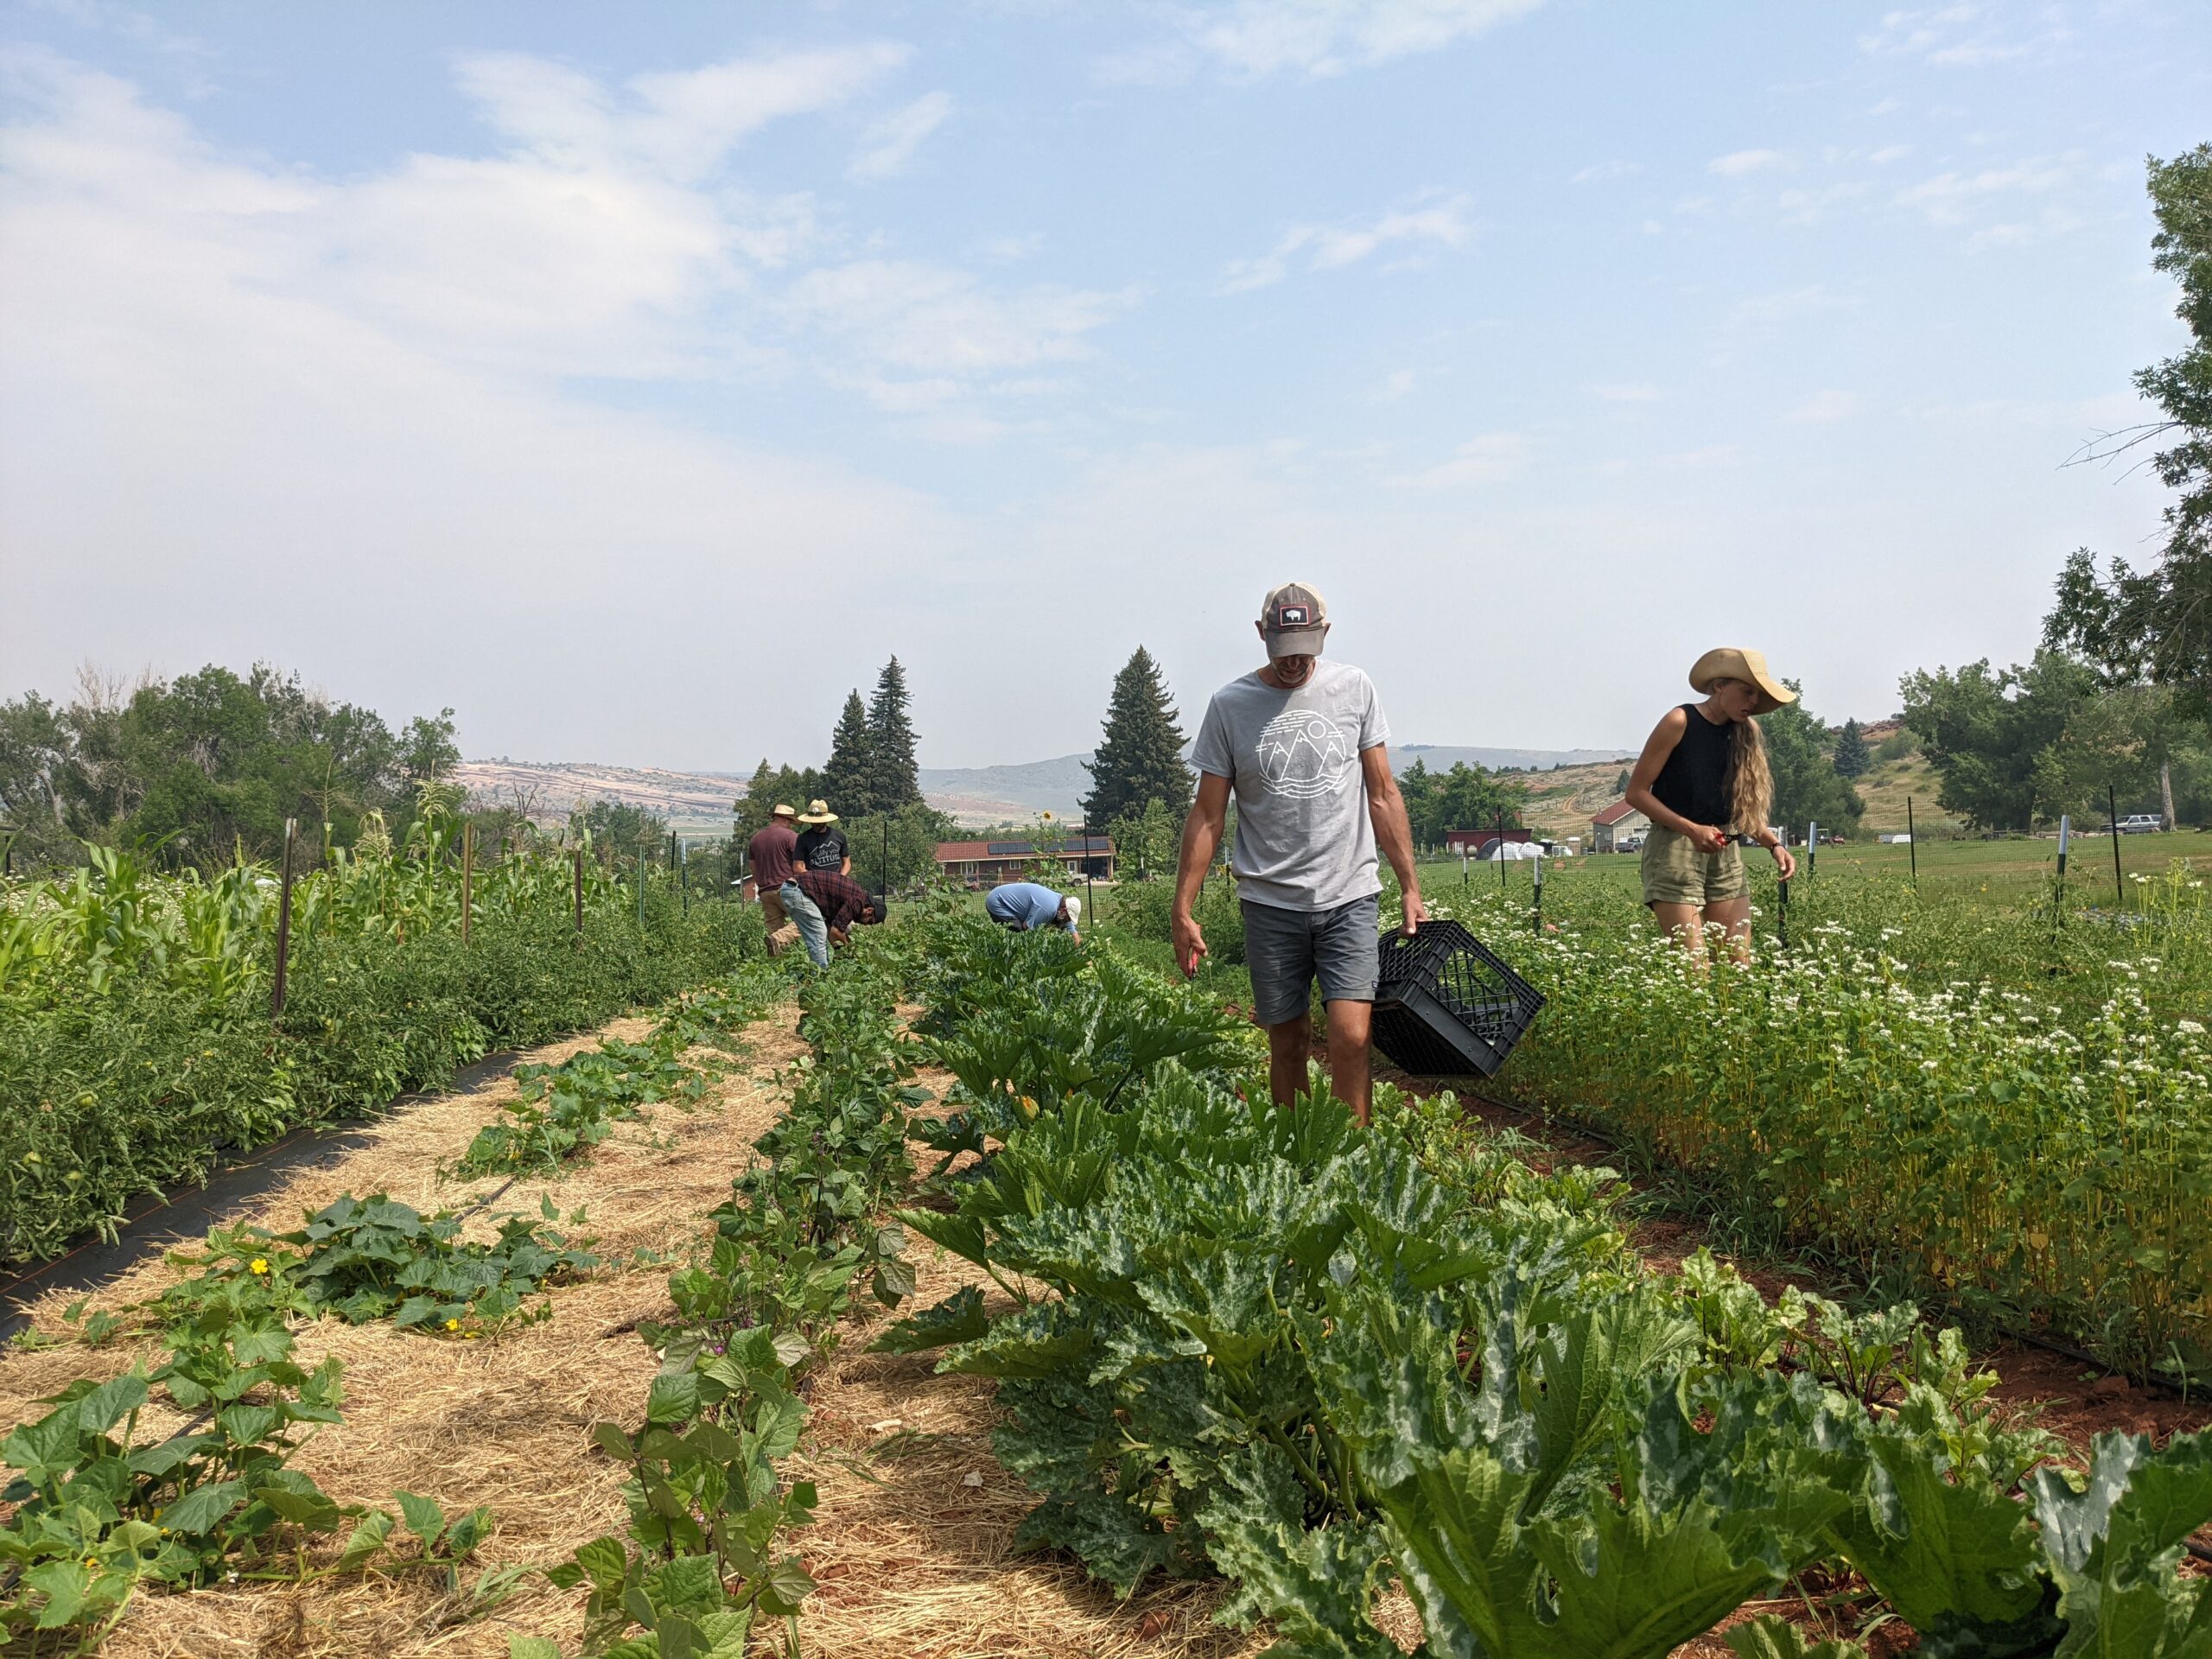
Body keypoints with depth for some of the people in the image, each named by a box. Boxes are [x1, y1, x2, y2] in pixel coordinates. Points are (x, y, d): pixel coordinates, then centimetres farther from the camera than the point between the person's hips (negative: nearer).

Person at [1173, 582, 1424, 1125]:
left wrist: (1411, 888, 5)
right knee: (1288, 1044, 7)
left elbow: (1383, 795, 8)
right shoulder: (1230, 704, 0)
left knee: (1351, 1036, -12)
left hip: (1350, 897, 0)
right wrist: (1181, 909, -1)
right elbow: (1207, 814, 3)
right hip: (1271, 901, 0)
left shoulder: (1353, 688, 3)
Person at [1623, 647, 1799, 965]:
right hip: (1675, 847, -6)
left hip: (1725, 853, 6)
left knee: (1739, 962, -2)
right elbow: (1636, 792, -8)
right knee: (1694, 965, -13)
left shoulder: (1745, 733, 10)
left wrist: (1774, 844, 0)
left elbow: (1746, 807, 17)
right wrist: (1692, 829, -18)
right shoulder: (1679, 722, -7)